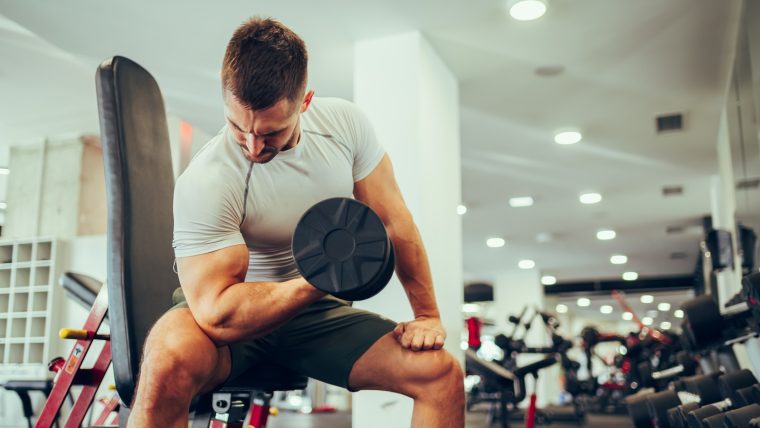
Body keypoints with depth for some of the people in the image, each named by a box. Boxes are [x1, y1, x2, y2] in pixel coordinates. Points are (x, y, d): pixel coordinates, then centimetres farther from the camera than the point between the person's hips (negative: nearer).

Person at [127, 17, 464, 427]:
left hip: (316, 312, 5)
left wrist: (427, 314, -4)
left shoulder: (345, 123, -11)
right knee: (169, 362, -39)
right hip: (235, 317, -4)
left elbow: (393, 220, -4)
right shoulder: (204, 182, -26)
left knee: (444, 375, -11)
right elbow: (219, 316, -29)